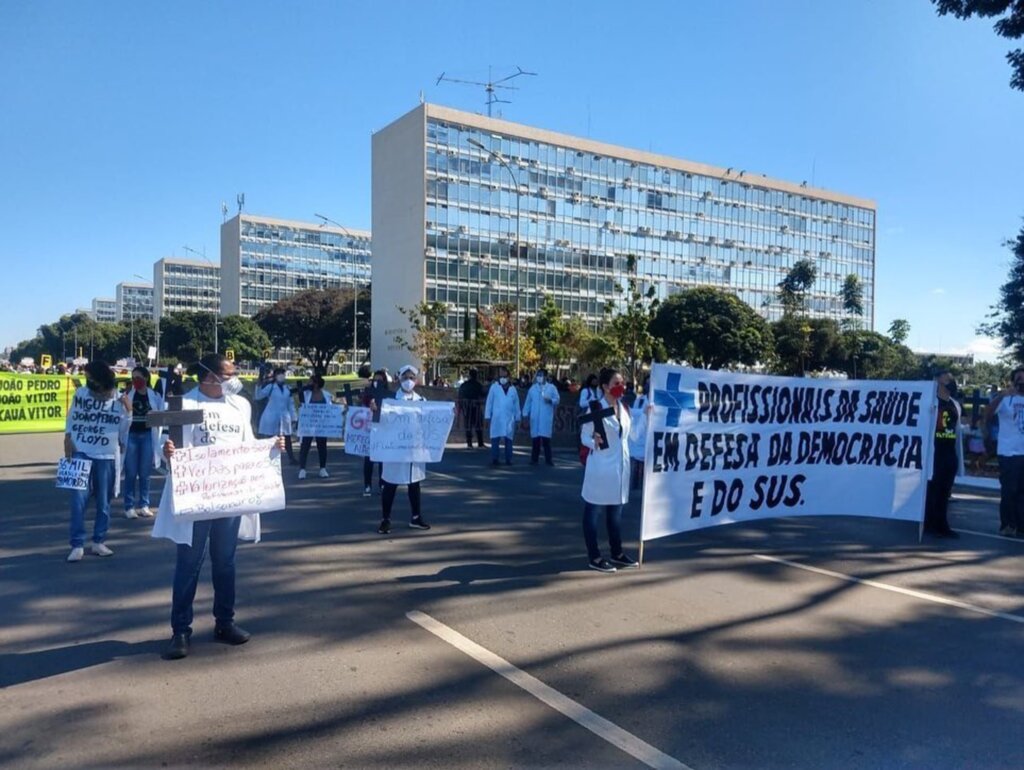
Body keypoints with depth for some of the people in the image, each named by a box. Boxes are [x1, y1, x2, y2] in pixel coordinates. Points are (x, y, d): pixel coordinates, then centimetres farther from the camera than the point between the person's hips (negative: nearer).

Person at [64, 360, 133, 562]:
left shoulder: (119, 400, -6)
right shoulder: (81, 393, -3)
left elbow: (123, 433, -6)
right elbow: (72, 417, 10)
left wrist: (128, 411, -17)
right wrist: (68, 438, -1)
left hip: (107, 456, 0)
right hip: (82, 453, 0)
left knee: (104, 502, 8)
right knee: (78, 500, -5)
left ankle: (99, 542, 21)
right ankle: (77, 545, 3)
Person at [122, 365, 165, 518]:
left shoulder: (155, 396, 2)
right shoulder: (127, 394, 1)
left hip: (148, 435, 1)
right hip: (131, 435, -1)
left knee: (145, 473, 6)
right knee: (131, 473, 2)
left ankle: (144, 505, 13)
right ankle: (129, 507, 8)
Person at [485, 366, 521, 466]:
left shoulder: (512, 389, 11)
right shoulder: (494, 387, 4)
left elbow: (516, 404, 12)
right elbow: (489, 401, 3)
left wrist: (517, 418, 8)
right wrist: (488, 416, -1)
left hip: (510, 418, 2)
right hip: (497, 418, -2)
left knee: (509, 439, 4)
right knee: (495, 438, -5)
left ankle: (508, 459, 8)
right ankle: (494, 459, -2)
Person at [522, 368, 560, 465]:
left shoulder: (552, 387, 5)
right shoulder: (533, 388, 11)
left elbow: (557, 400, 2)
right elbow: (528, 402, 12)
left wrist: (550, 400, -17)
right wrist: (525, 413, 8)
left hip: (546, 417, -2)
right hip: (535, 417, 2)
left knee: (546, 438, -5)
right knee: (535, 438, 2)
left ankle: (548, 459, 1)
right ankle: (534, 459, 8)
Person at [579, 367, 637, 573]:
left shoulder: (624, 408, 8)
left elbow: (631, 434, 10)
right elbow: (584, 436, -10)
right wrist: (594, 442, -30)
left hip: (620, 465, 7)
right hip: (600, 466, -7)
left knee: (616, 510, 16)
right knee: (593, 510, 2)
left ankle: (617, 553, 27)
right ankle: (594, 557, 8)